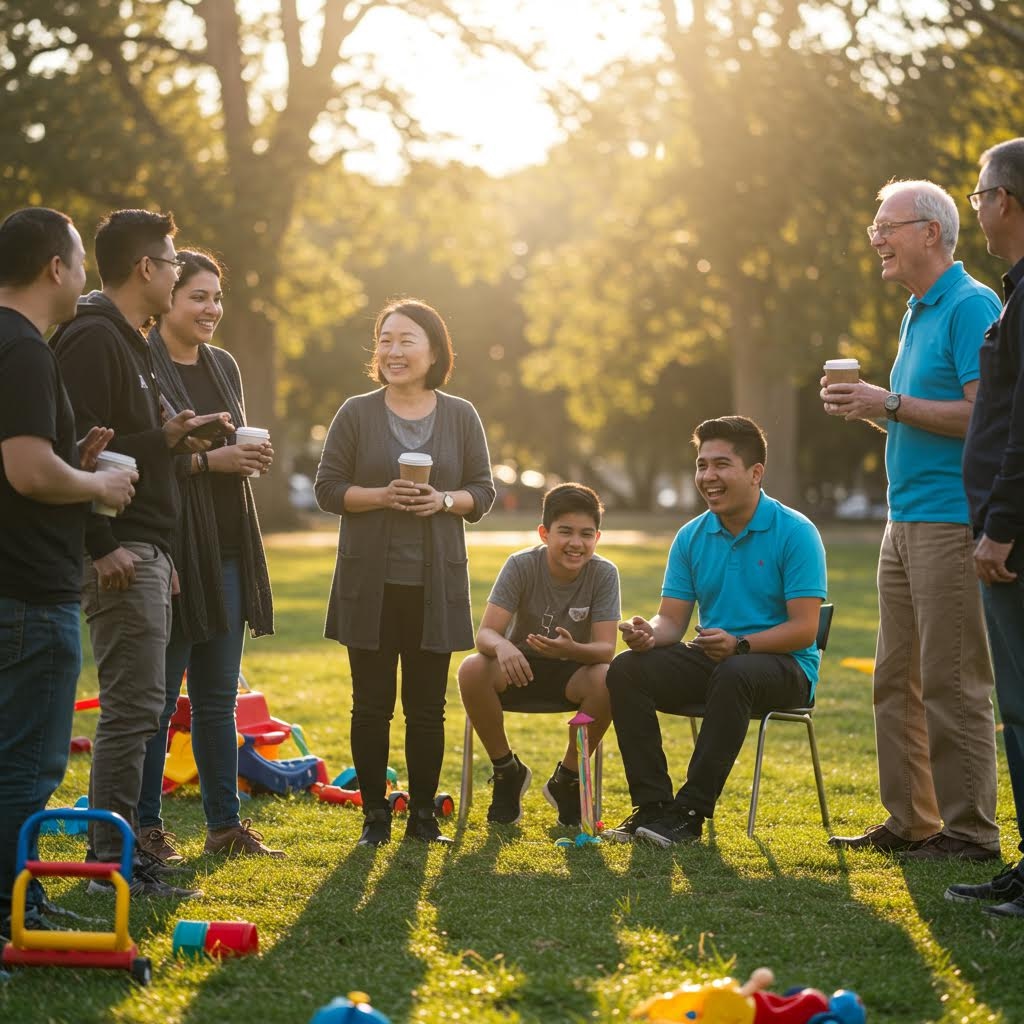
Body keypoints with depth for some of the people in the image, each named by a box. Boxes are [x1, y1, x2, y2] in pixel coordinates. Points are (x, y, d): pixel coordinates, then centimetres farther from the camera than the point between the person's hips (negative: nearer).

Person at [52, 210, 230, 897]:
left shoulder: (129, 342, 21)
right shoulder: (93, 339, -13)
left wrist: (165, 437, 13)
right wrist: (103, 547, -24)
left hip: (144, 551, 11)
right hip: (118, 554, -11)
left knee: (136, 706, 12)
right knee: (133, 705, -10)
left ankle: (118, 852, 18)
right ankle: (113, 861, -6)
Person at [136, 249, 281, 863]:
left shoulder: (224, 366, 15)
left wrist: (250, 458, 3)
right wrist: (206, 460, -20)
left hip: (228, 549, 7)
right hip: (172, 549, -7)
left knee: (219, 698, 12)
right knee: (158, 697, -2)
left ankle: (225, 823, 18)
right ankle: (146, 828, 7)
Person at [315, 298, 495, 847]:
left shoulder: (460, 416, 5)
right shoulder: (357, 413, 2)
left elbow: (482, 491, 7)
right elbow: (328, 488, 0)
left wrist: (444, 501, -13)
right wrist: (381, 496, -16)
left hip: (435, 583, 1)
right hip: (370, 582, -1)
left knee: (427, 706, 5)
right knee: (372, 704, 3)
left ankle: (423, 813, 15)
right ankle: (374, 813, 13)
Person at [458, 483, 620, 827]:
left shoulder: (604, 573, -15)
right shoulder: (521, 565, -17)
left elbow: (606, 649, -21)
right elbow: (485, 634, -24)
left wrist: (572, 650, -45)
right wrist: (502, 646, -50)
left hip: (572, 672, 0)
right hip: (520, 668, 0)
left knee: (608, 679, -34)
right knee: (472, 669, -32)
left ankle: (568, 778, -8)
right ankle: (507, 771, -7)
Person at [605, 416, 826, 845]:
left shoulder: (794, 532, -10)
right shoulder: (691, 537, 8)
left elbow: (803, 629, -15)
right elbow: (672, 619, 5)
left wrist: (740, 645, -30)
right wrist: (648, 634, -20)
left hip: (784, 666, -5)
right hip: (711, 660, 5)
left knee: (734, 675, -39)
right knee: (626, 669, -20)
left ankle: (690, 813, -32)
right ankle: (651, 805, -20)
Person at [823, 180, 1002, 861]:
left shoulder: (971, 308, -11)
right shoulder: (917, 314, 19)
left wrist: (892, 404, -16)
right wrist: (871, 409, 8)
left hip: (953, 520, -10)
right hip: (905, 519, 10)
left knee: (953, 683, -7)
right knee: (897, 680, 11)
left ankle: (970, 831, -1)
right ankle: (910, 822, 18)